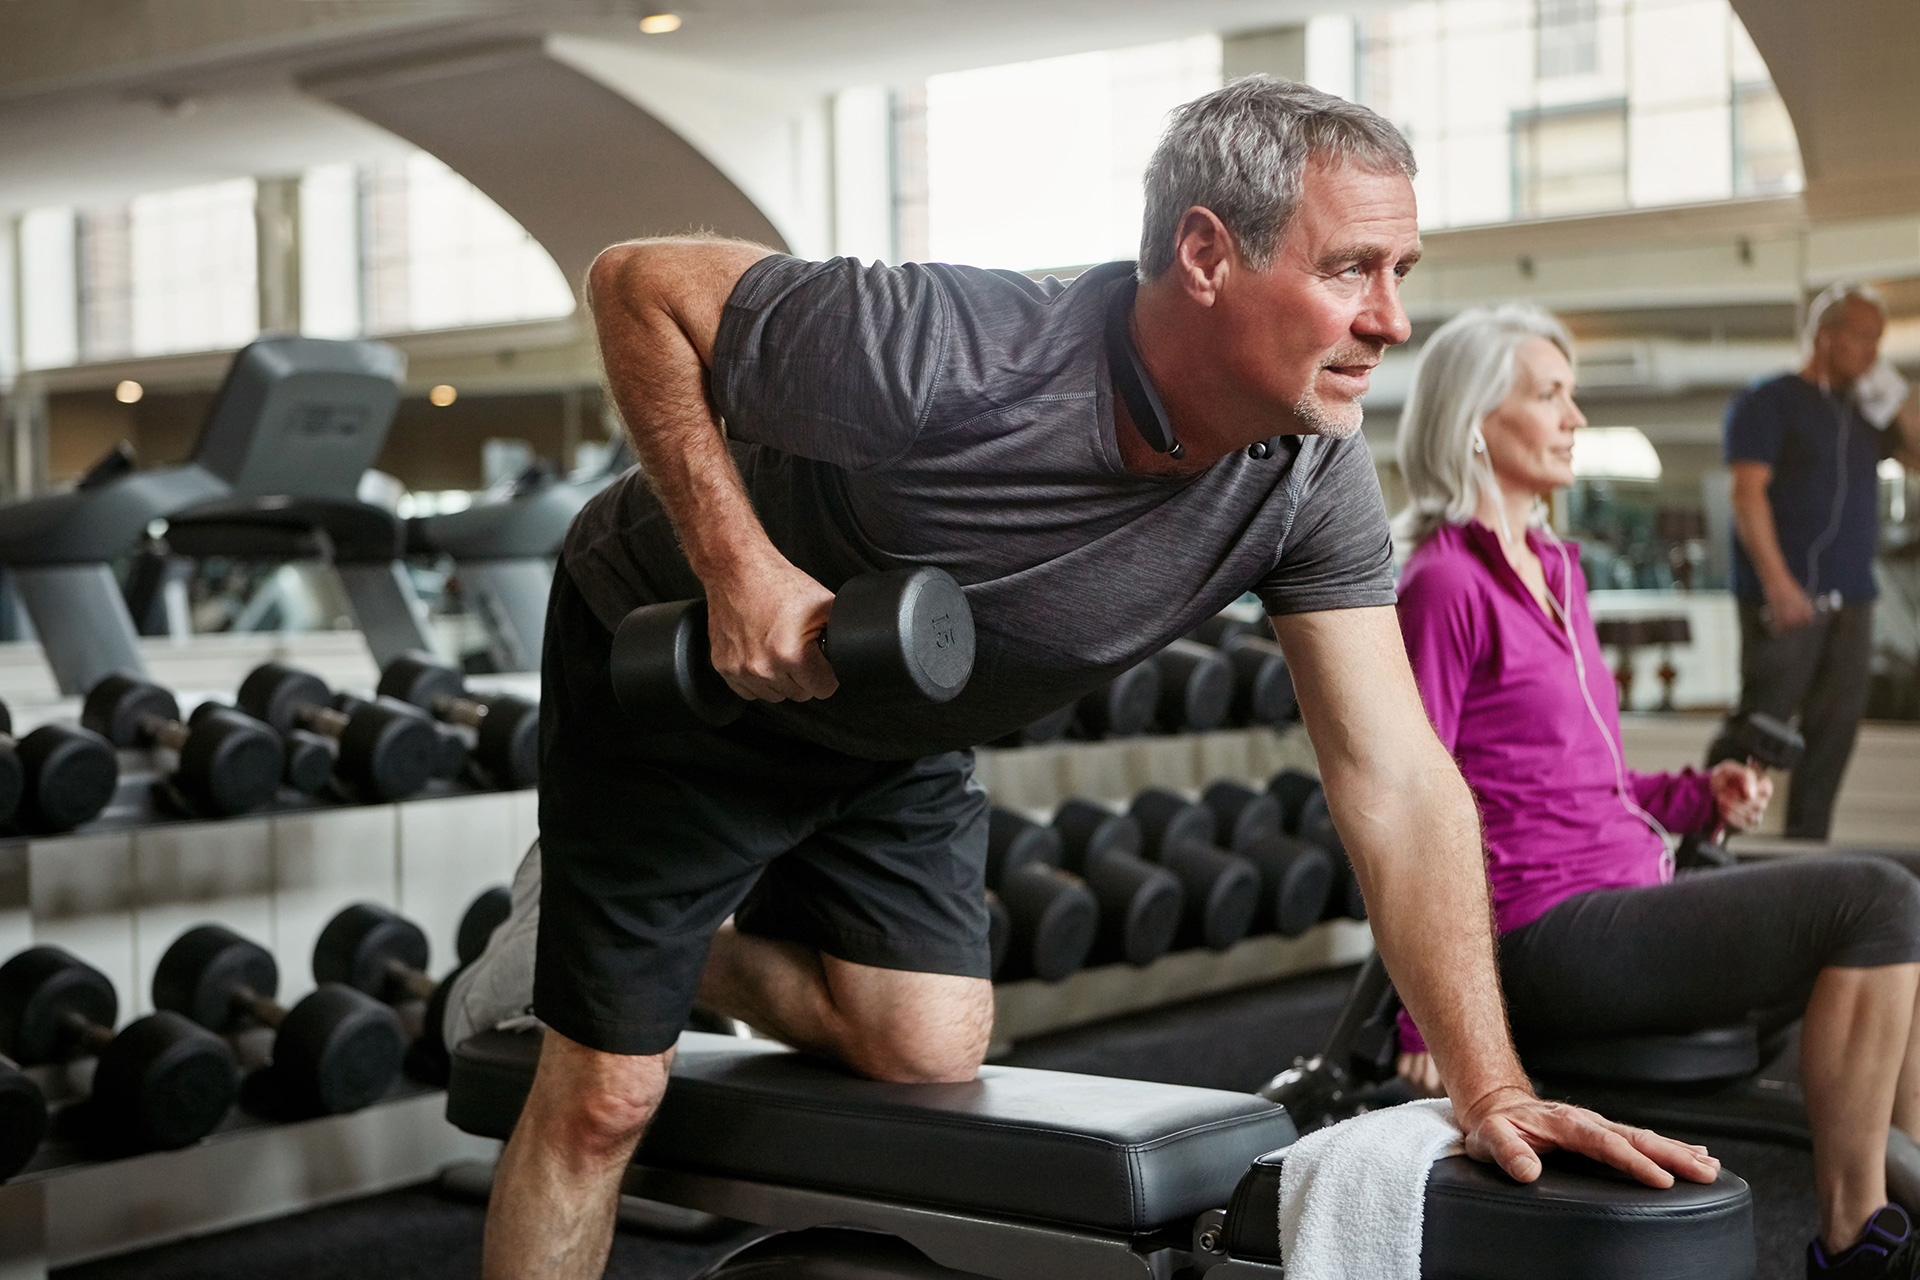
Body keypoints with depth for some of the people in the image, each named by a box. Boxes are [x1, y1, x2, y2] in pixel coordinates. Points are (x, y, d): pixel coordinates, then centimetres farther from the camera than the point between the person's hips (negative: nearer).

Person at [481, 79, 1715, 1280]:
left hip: (896, 734, 5)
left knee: (931, 1047, 2)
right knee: (605, 1096, -4)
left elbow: (1398, 781, -19)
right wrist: (736, 564, -33)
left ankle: (694, 952, 26)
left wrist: (1492, 1086, -26)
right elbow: (639, 283, -26)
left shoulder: (1317, 479, -20)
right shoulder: (945, 354, -37)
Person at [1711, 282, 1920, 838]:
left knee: (1833, 731, 5)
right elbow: (1748, 492, -12)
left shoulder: (1865, 412, 19)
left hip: (1850, 599, 7)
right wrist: (1777, 581, -20)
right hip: (1787, 597, -7)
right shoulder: (1770, 402, -2)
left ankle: (1806, 847, 10)